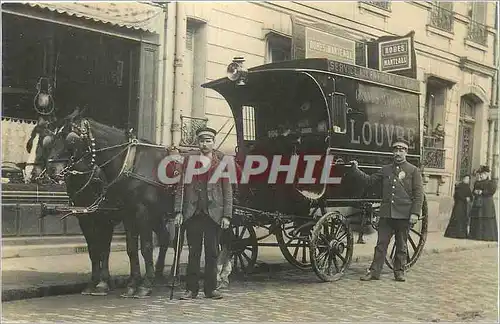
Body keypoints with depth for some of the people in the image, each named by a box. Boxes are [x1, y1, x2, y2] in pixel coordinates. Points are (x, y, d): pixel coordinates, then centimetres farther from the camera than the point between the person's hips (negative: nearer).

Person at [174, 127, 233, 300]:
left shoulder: (221, 162, 5)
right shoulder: (189, 161, 8)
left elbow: (227, 190, 4)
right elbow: (181, 187, 7)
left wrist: (227, 215, -3)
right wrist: (178, 211, -1)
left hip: (214, 213, 0)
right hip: (193, 213, 1)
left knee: (212, 253, 5)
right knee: (194, 252, 4)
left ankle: (211, 288, 15)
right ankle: (191, 289, 11)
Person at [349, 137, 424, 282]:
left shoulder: (413, 171, 2)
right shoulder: (385, 170, 13)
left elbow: (418, 194, -2)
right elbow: (369, 180, 14)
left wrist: (415, 213, -10)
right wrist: (356, 170, 4)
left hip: (403, 215, -2)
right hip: (386, 214, 2)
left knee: (401, 246, 8)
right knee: (381, 244, 3)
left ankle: (399, 271, 19)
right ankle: (374, 271, 7)